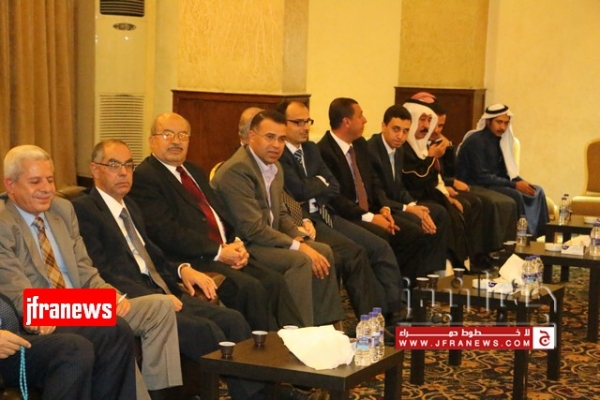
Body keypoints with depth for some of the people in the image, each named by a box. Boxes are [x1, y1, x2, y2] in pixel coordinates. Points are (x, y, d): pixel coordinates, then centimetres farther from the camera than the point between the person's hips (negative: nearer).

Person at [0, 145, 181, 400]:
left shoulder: (63, 209, 13)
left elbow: (83, 269, 12)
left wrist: (108, 294, -8)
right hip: (44, 326, -8)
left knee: (160, 307, -5)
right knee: (114, 329, -31)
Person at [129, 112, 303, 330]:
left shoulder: (194, 172, 23)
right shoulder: (144, 177, -6)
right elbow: (166, 232, -15)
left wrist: (236, 243, 1)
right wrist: (218, 252, -16)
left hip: (225, 253, 8)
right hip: (189, 261, -8)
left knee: (273, 281, -12)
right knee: (250, 287, -25)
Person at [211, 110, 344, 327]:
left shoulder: (274, 167, 9)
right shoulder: (236, 170, -21)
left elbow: (280, 214, 16)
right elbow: (253, 229, -25)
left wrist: (301, 239, -3)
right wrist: (298, 247, -21)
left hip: (264, 238, 10)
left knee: (324, 252, 5)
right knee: (300, 260, -25)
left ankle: (324, 328, 12)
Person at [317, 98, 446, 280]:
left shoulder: (360, 144, 14)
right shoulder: (324, 151, -15)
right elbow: (333, 197, -18)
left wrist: (384, 207, -1)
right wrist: (369, 217, -20)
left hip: (371, 211, 8)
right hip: (345, 217, -8)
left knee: (418, 233, -11)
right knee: (383, 237, -33)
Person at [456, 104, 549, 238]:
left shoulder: (498, 140, 8)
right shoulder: (476, 141, -18)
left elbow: (505, 171, 12)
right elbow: (481, 177, -24)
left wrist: (521, 182, -9)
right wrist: (514, 185, -23)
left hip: (493, 182, 9)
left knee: (537, 191, -4)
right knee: (515, 195, -30)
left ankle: (543, 235, -8)